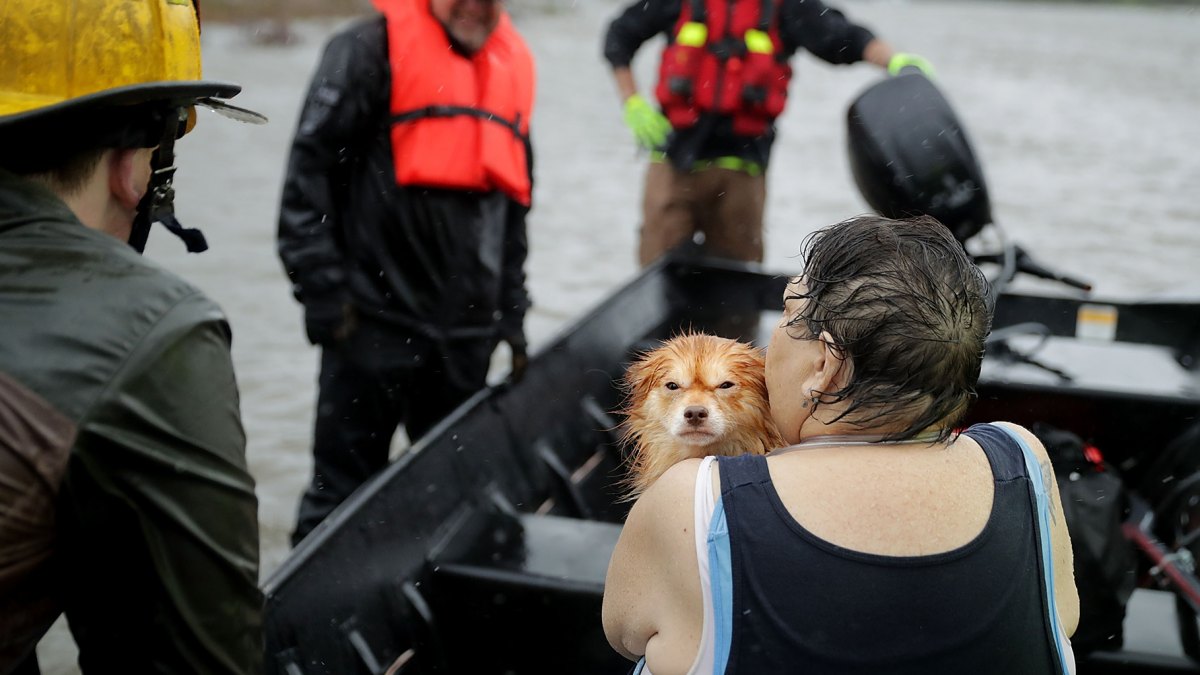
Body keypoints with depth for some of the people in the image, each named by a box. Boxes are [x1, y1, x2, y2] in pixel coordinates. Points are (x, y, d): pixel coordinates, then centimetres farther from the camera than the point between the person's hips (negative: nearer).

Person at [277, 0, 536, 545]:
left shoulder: (514, 64, 14)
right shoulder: (373, 49, -5)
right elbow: (311, 168, -8)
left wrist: (511, 316, 18)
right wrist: (322, 290, -13)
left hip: (466, 335, 6)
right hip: (374, 322, -5)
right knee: (342, 493, 2)